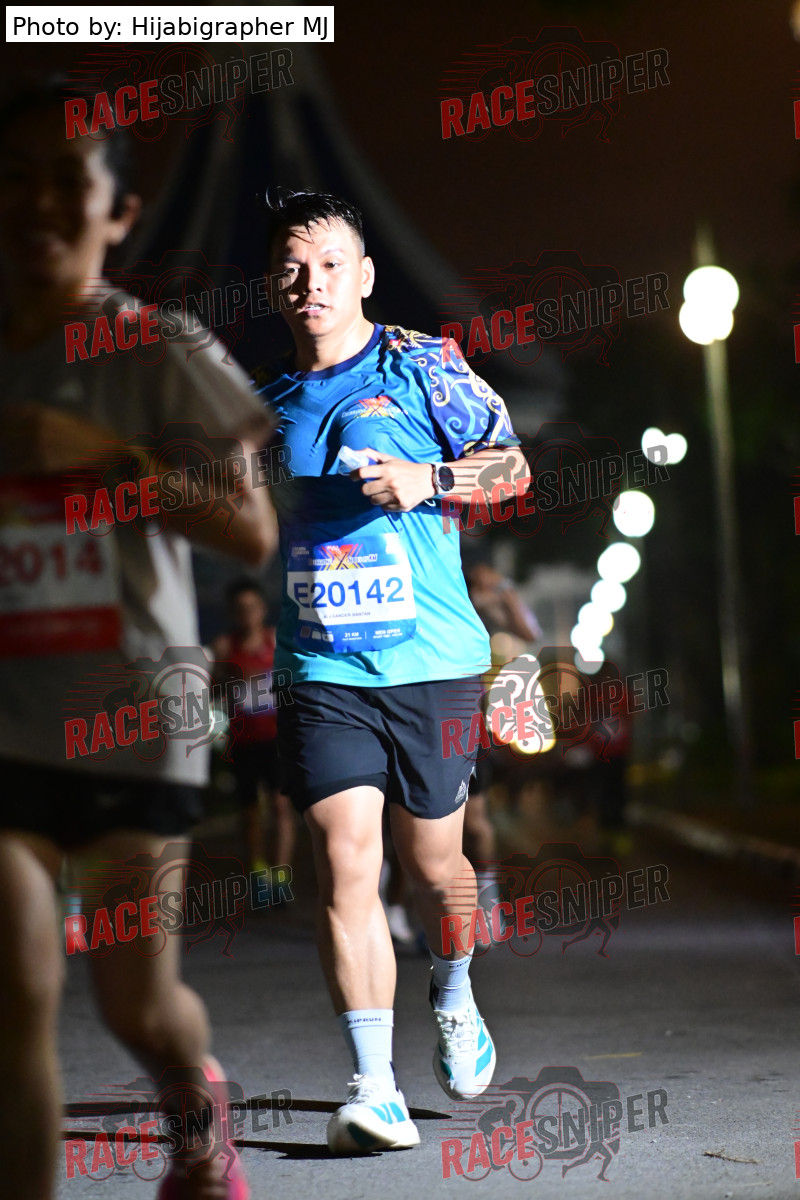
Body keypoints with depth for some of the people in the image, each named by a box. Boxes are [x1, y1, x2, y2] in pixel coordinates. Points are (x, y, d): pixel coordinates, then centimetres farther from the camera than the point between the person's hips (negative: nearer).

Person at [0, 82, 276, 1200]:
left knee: (138, 1003, 9)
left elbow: (252, 531, -10)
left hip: (132, 716, -2)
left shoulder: (159, 353, -4)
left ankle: (199, 1107, 43)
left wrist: (99, 451, -19)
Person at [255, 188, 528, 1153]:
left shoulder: (422, 367, 1)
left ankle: (454, 1001, 41)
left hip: (432, 659, -2)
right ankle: (374, 1088, -9)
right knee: (344, 862, -11)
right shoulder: (265, 401, 13)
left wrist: (428, 478, -16)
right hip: (321, 671, 2)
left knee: (431, 864, 8)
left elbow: (512, 465, -1)